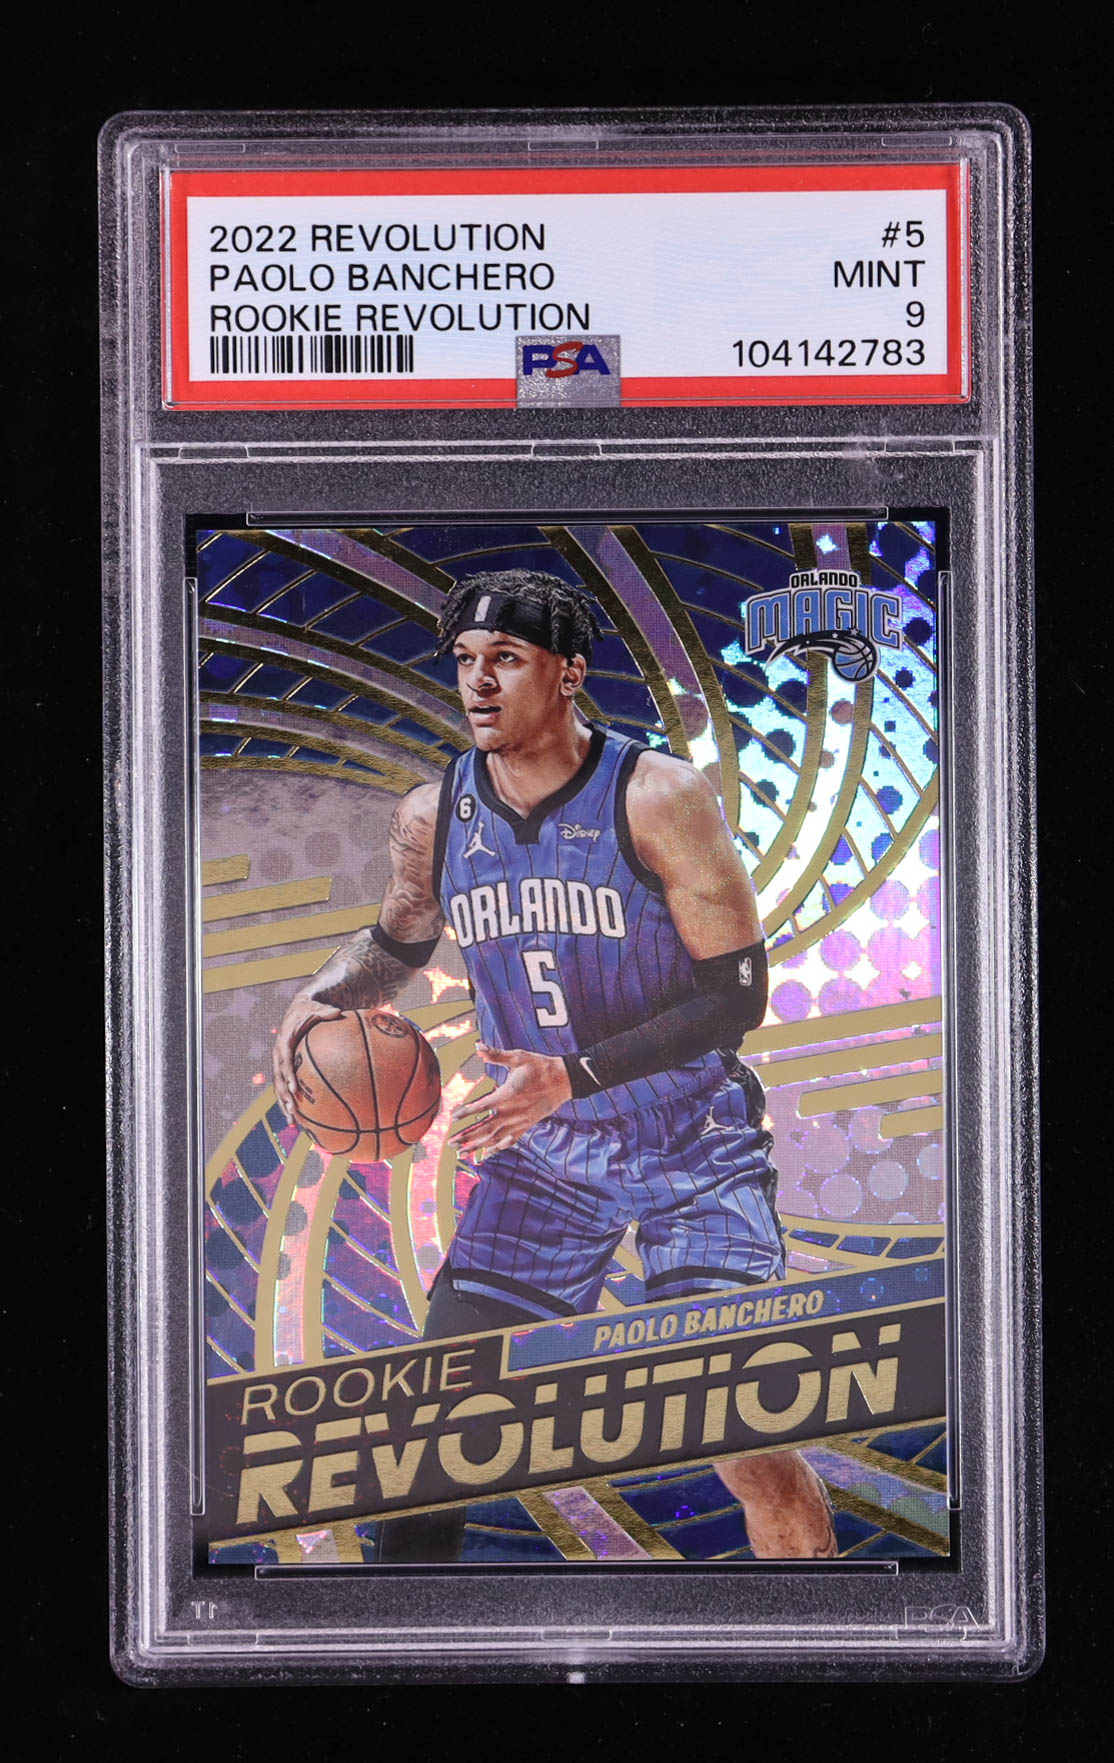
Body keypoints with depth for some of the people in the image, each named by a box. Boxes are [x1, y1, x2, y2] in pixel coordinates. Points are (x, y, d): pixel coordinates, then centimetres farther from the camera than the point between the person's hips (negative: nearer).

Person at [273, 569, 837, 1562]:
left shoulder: (657, 798, -17)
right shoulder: (433, 818, -3)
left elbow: (738, 995, -17)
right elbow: (400, 943, 19)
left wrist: (574, 1078, -25)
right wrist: (320, 1000, -2)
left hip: (696, 1150, -4)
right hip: (540, 1156, 4)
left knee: (751, 1448, -9)